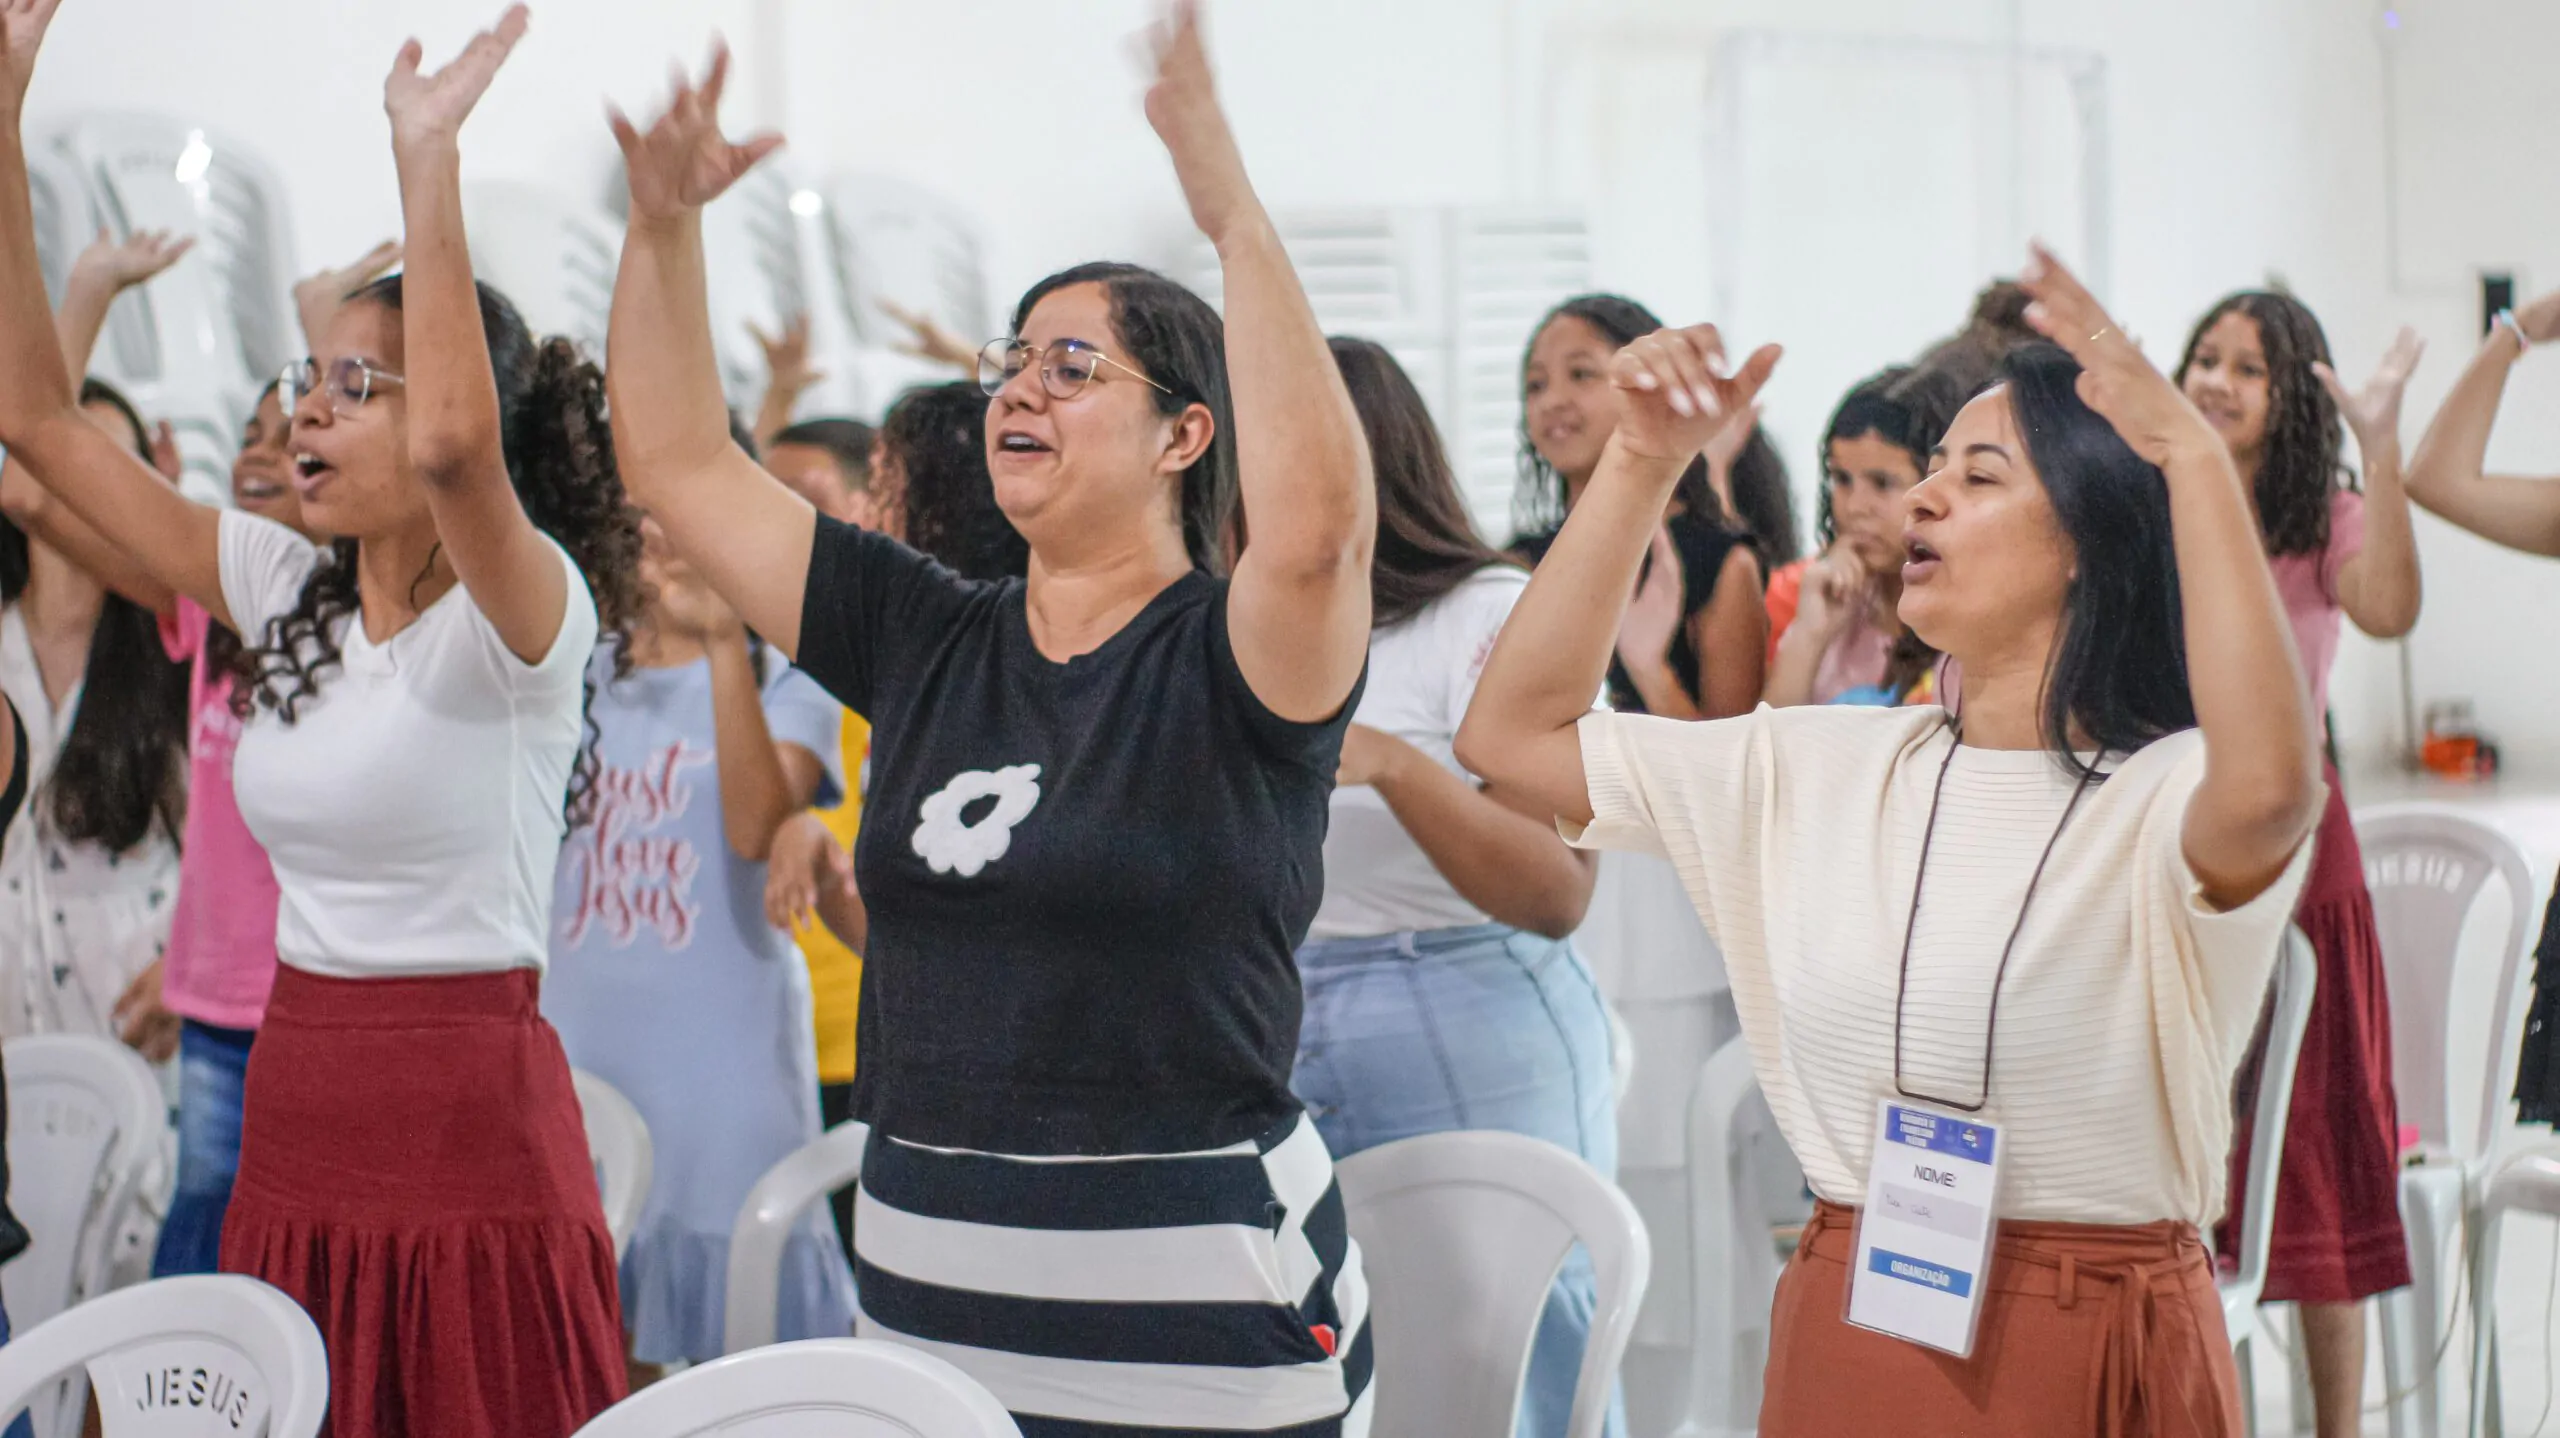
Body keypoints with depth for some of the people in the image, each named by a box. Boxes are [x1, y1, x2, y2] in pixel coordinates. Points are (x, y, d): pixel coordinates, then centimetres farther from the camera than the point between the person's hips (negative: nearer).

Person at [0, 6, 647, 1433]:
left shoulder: (523, 618, -11)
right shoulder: (289, 595, 9)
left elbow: (452, 442, -35)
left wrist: (428, 152, -31)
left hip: (473, 1137, -7)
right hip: (294, 1130, 7)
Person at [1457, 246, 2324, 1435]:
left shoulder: (2164, 796, -12)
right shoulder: (1821, 768, 6)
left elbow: (2266, 789, -37)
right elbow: (1513, 733, 6)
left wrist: (2196, 454, -33)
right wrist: (1646, 458, 0)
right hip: (1845, 1337, 5)